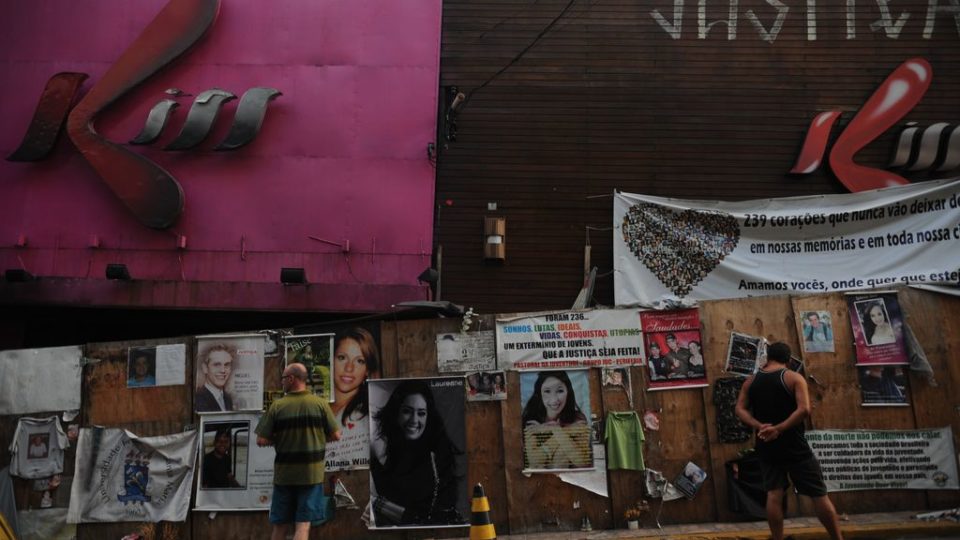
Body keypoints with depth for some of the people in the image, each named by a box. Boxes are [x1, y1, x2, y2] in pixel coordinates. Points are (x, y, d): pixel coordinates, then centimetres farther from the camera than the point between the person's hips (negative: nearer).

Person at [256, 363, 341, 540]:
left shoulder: (277, 406, -7)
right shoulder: (320, 404, -5)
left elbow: (261, 441, -7)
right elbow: (335, 436, -2)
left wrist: (280, 440, 10)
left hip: (284, 474, 1)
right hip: (311, 473, -1)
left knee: (280, 525, 14)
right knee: (303, 525, 2)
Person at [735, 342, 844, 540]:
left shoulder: (751, 381, 7)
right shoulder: (794, 377, -6)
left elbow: (740, 410, 1)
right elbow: (804, 409, -19)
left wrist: (760, 426, -11)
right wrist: (779, 429, -20)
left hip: (767, 446, 4)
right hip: (794, 446, -4)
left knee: (773, 495, 6)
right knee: (819, 494, 4)